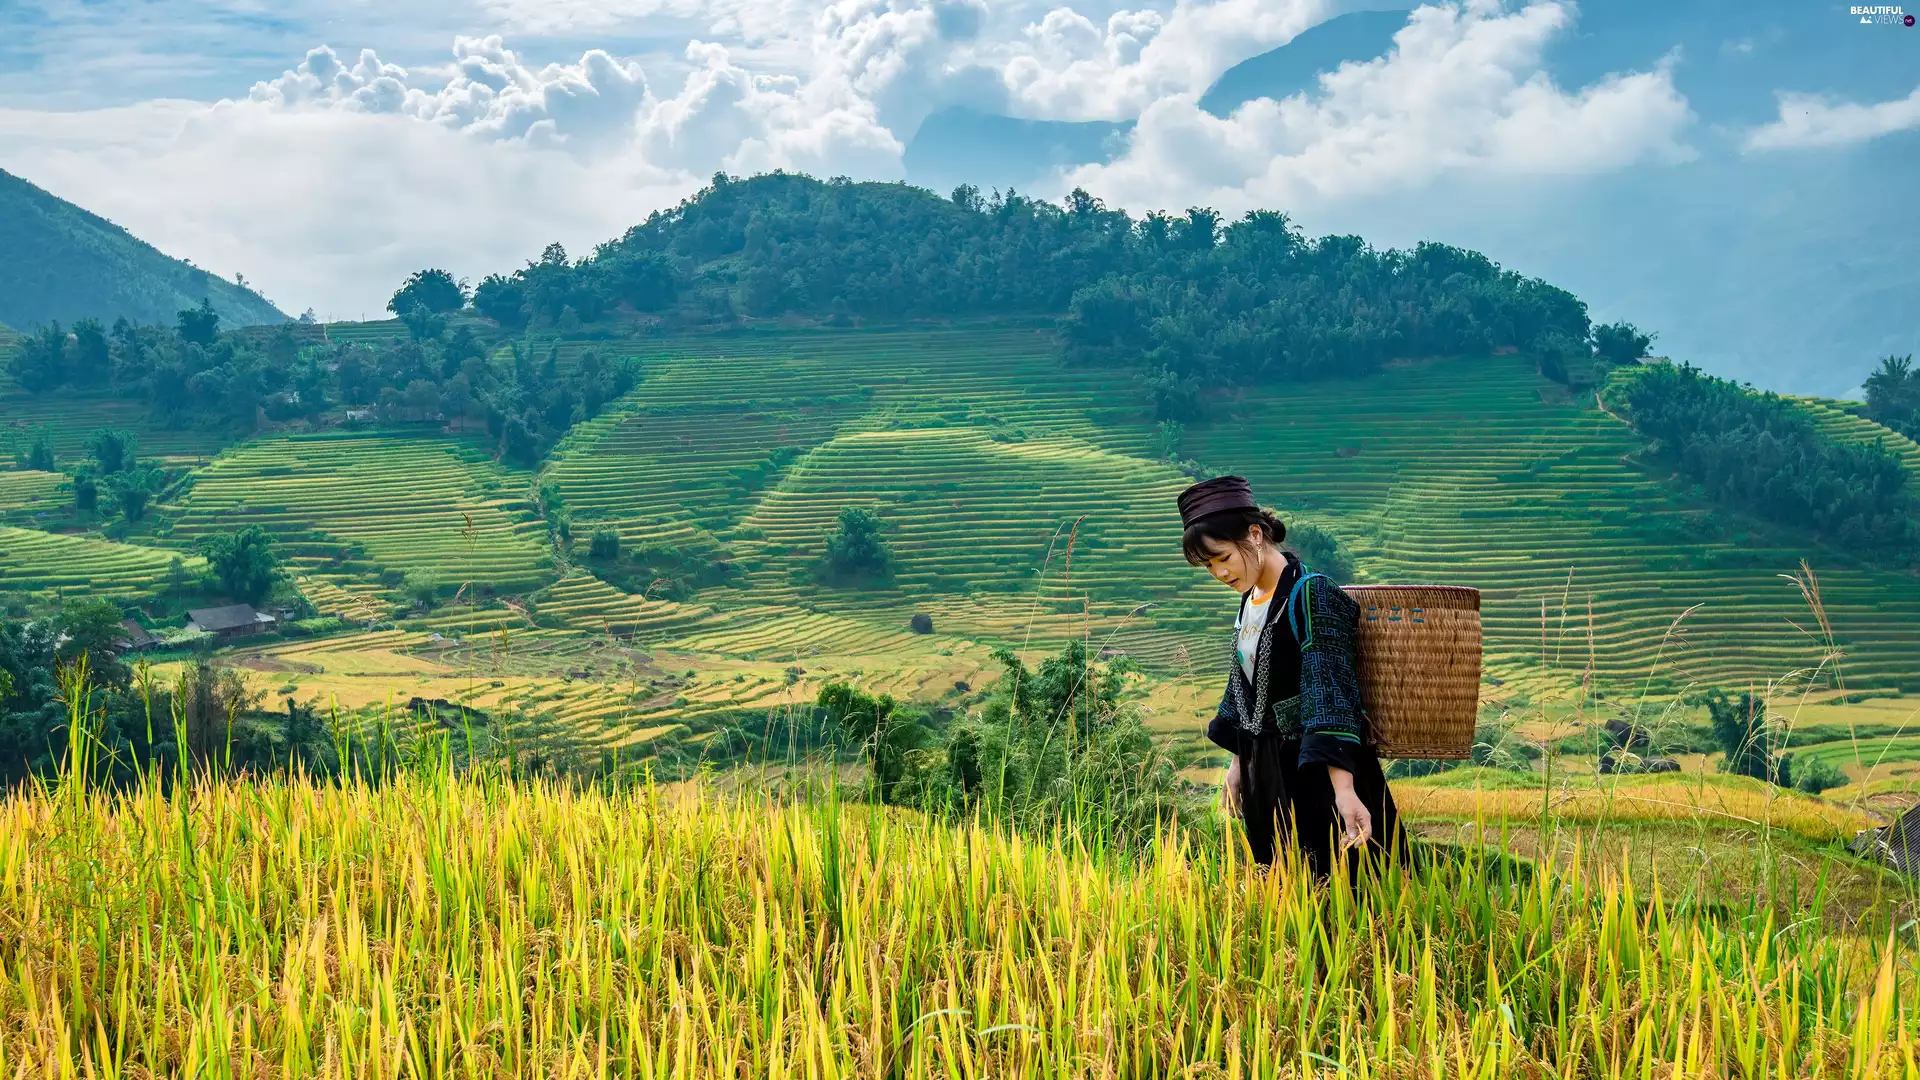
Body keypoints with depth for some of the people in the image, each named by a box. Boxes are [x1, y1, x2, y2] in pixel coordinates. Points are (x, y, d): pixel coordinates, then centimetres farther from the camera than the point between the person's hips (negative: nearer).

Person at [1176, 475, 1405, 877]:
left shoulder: (1313, 596, -18)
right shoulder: (1250, 599, 8)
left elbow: (1328, 692, -28)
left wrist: (1343, 790, -36)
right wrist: (1238, 762, 20)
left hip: (1318, 774, -8)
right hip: (1266, 776, 8)